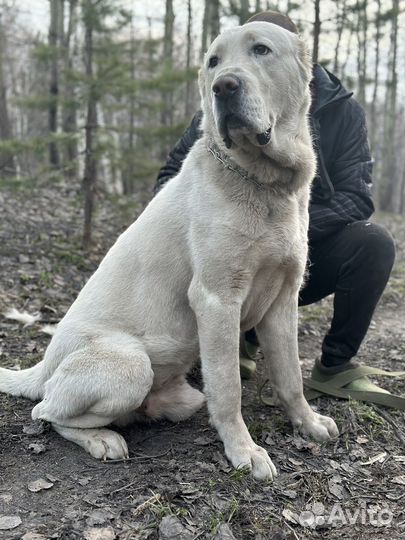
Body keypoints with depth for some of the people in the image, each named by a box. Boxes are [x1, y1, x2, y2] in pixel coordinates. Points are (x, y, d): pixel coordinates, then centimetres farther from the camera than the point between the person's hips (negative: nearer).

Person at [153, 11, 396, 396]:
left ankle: (335, 363, -7)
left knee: (374, 243, -28)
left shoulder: (341, 110, -6)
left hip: (311, 254, 0)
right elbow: (169, 178, -2)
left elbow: (356, 196, -14)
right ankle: (245, 336, 6)